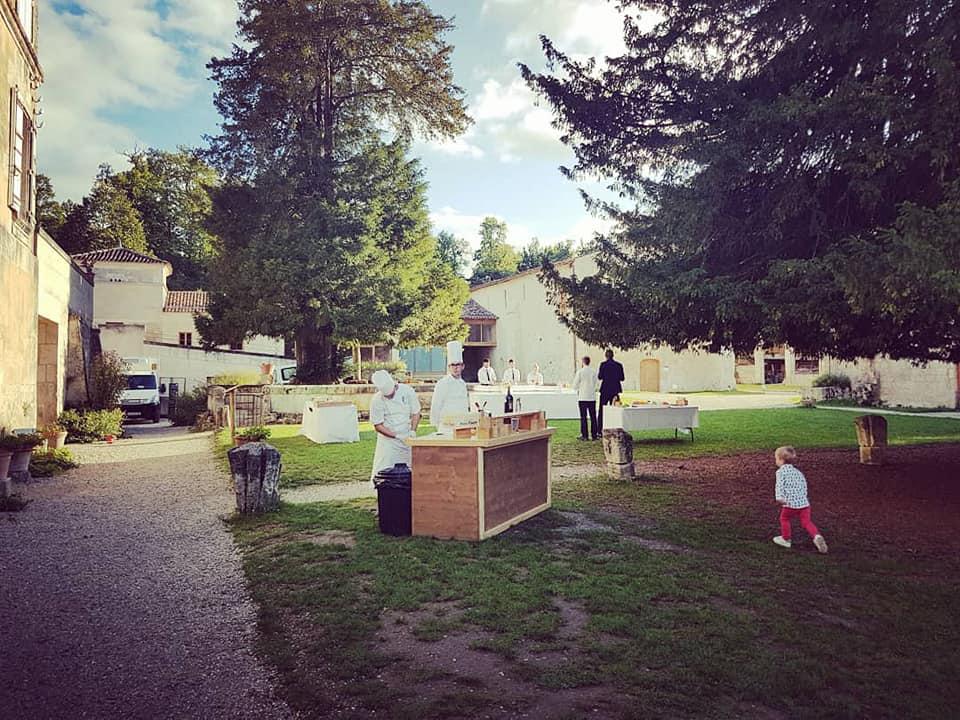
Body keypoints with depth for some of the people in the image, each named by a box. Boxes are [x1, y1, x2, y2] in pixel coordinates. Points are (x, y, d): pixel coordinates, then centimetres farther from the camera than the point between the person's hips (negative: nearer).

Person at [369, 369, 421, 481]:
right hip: (388, 440, -2)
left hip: (407, 438, 2)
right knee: (385, 471, -5)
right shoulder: (377, 400, -13)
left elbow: (416, 413, 1)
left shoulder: (407, 391, -8)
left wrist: (412, 431, -14)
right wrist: (396, 436, -17)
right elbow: (378, 425, -8)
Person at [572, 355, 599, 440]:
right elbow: (595, 384, 10)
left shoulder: (580, 372, -8)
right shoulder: (594, 372, 2)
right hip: (592, 397, 3)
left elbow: (575, 386, -4)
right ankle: (594, 435, 8)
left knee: (583, 417, 1)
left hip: (582, 397, -3)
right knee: (593, 416, 8)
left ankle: (584, 435, 1)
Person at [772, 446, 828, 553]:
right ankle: (817, 536, -11)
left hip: (790, 503, -5)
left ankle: (785, 539, 24)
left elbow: (779, 484, -16)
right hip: (804, 502, 5)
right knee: (806, 521, 11)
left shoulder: (781, 471, 0)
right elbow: (804, 485, 21)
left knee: (784, 518, 16)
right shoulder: (798, 471, 19)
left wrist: (779, 497, -27)